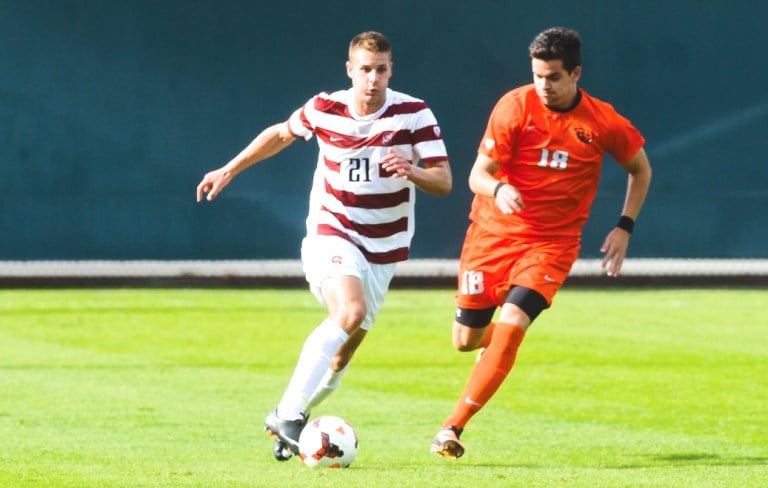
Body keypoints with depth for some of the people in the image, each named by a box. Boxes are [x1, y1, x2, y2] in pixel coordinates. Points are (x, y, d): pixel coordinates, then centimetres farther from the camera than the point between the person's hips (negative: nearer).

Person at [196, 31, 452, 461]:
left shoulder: (415, 114, -10)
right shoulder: (324, 109, -7)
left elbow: (444, 182, -12)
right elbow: (281, 135, 14)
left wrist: (411, 171, -32)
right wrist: (230, 170, 16)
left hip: (383, 248, 3)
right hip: (331, 235, -3)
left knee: (344, 351, 6)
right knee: (351, 311, -30)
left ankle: (293, 420, 26)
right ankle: (288, 414, -30)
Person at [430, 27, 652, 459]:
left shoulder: (604, 122, -8)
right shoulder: (515, 106, -11)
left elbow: (641, 169, 11)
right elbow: (478, 175, -11)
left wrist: (625, 227, 0)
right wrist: (498, 190, -34)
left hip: (553, 241, -1)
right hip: (494, 232, 1)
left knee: (510, 327, -22)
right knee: (467, 340, 5)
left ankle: (454, 426, -16)